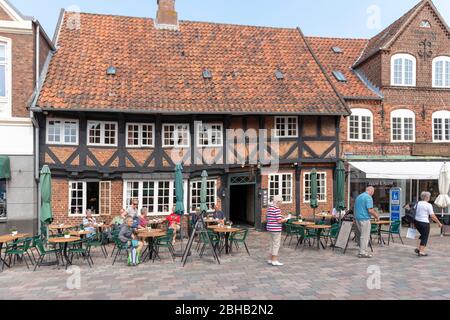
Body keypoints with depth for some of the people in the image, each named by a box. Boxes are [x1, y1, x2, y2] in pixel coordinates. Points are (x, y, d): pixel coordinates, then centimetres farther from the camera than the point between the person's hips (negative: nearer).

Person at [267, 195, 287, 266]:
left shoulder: (269, 208, 9)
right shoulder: (277, 209, -18)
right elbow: (279, 221, -21)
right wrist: (284, 220, -2)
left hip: (270, 228, 9)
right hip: (276, 229, -9)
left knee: (272, 244, 18)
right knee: (276, 244, 1)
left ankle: (270, 259, 24)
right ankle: (274, 261, 6)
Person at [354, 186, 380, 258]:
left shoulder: (359, 196, 14)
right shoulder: (368, 197, -12)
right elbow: (370, 210, -19)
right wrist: (376, 216, -4)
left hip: (357, 218, 8)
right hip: (364, 219, -8)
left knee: (362, 235, 15)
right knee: (365, 236, -2)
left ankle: (362, 251, 18)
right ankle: (362, 253, 1)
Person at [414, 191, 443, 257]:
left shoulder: (418, 203, 7)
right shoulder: (428, 205, -12)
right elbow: (432, 216, -13)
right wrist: (439, 223, -4)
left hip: (417, 221, 6)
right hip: (424, 223, -6)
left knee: (423, 236, 21)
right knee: (425, 237, 5)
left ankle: (419, 249, 17)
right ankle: (421, 252, 5)